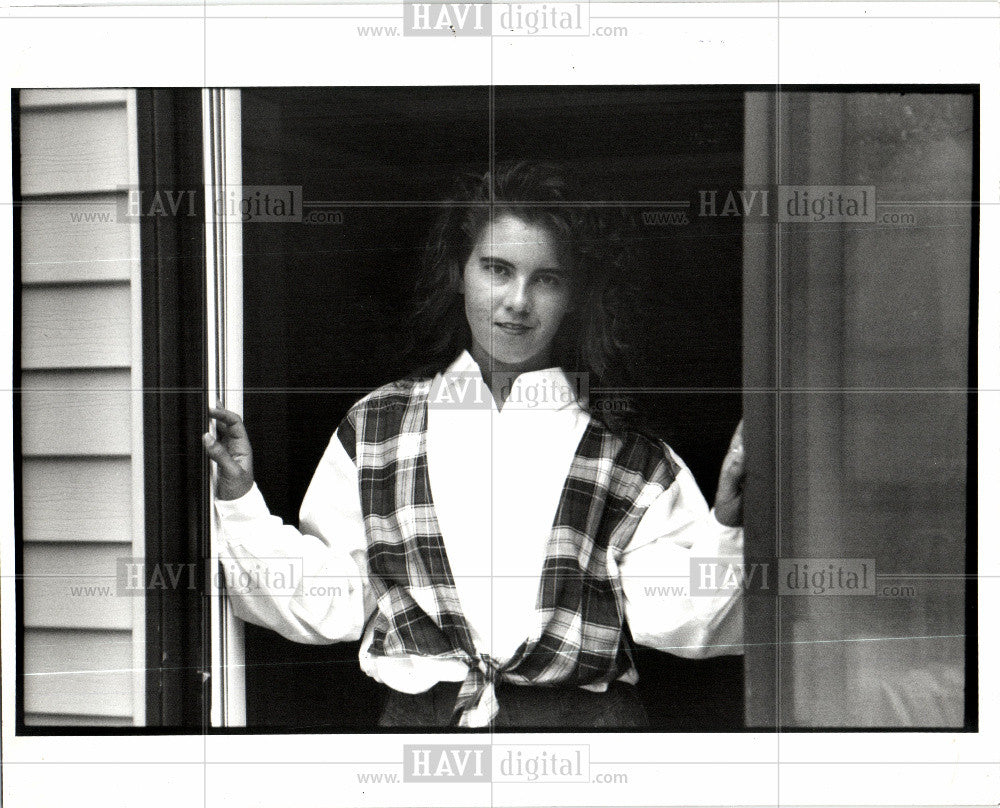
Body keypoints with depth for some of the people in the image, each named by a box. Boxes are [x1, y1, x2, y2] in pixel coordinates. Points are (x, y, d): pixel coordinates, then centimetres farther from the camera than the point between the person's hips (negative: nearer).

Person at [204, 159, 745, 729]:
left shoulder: (630, 457, 9)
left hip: (584, 723, 0)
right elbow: (323, 603, 14)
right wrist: (239, 499, 7)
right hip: (418, 715, 1)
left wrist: (726, 522, -13)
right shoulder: (372, 429, 15)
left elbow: (678, 622, 1)